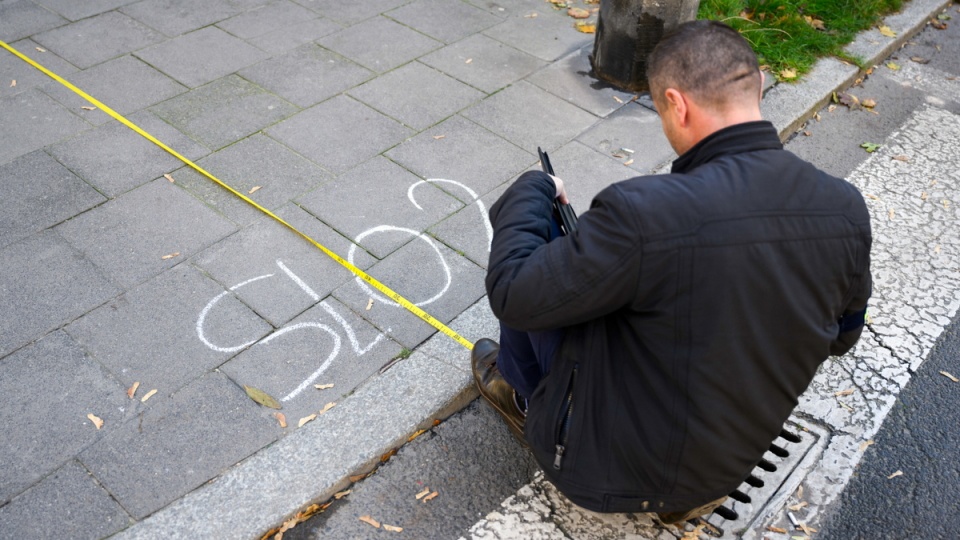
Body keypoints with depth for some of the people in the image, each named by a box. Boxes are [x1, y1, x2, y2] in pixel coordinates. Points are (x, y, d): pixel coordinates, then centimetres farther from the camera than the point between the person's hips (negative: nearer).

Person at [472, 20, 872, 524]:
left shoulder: (641, 214, -34)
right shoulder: (847, 211, -14)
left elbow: (512, 297, -21)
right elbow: (841, 336, 4)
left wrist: (532, 189, -5)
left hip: (609, 461, -6)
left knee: (534, 236, 4)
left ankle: (525, 396, 28)